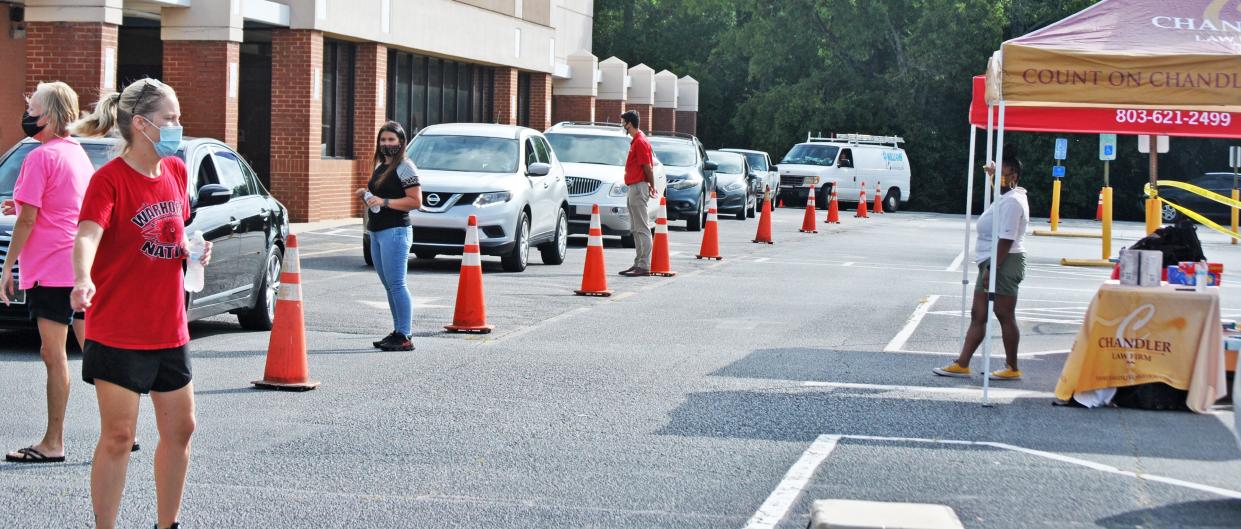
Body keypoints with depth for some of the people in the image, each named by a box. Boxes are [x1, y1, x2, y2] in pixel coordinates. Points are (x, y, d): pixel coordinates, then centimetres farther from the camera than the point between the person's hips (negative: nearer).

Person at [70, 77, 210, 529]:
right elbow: (87, 236, -30)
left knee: (180, 429, 13)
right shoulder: (109, 178, -14)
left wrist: (193, 250, 2)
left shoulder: (176, 171, 7)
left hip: (169, 327, 7)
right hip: (119, 331, -7)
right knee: (118, 438, -4)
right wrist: (83, 279, -50)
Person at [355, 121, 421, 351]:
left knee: (396, 284, -11)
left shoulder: (404, 168, -8)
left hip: (395, 231, -9)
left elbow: (416, 201, -15)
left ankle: (405, 337, -11)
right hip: (377, 232, 9)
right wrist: (366, 195, 11)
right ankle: (398, 332, 15)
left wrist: (384, 202, -18)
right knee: (389, 285, 10)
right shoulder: (380, 167, 19)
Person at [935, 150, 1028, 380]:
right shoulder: (1005, 198, 15)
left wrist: (992, 269, -24)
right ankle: (962, 364, 11)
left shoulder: (1012, 201, -16)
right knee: (978, 316, 9)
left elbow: (1006, 240, -23)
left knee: (1005, 316, -4)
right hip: (992, 263, 11)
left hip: (1004, 263, -11)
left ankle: (1012, 368, 3)